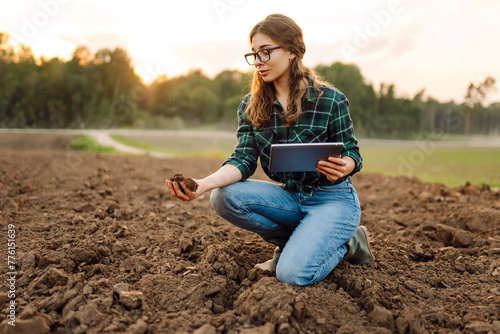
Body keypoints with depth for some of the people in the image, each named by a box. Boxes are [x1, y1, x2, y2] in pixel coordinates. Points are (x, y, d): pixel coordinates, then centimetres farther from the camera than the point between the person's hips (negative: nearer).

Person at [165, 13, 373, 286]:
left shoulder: (330, 100, -11)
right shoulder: (250, 106, 0)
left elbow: (351, 153, -5)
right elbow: (243, 160, -11)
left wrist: (343, 167, -31)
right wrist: (205, 183, -31)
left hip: (333, 198, -4)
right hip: (290, 197, 5)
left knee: (293, 273, -25)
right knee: (223, 197, -20)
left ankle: (346, 242, 7)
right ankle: (292, 241, 1)